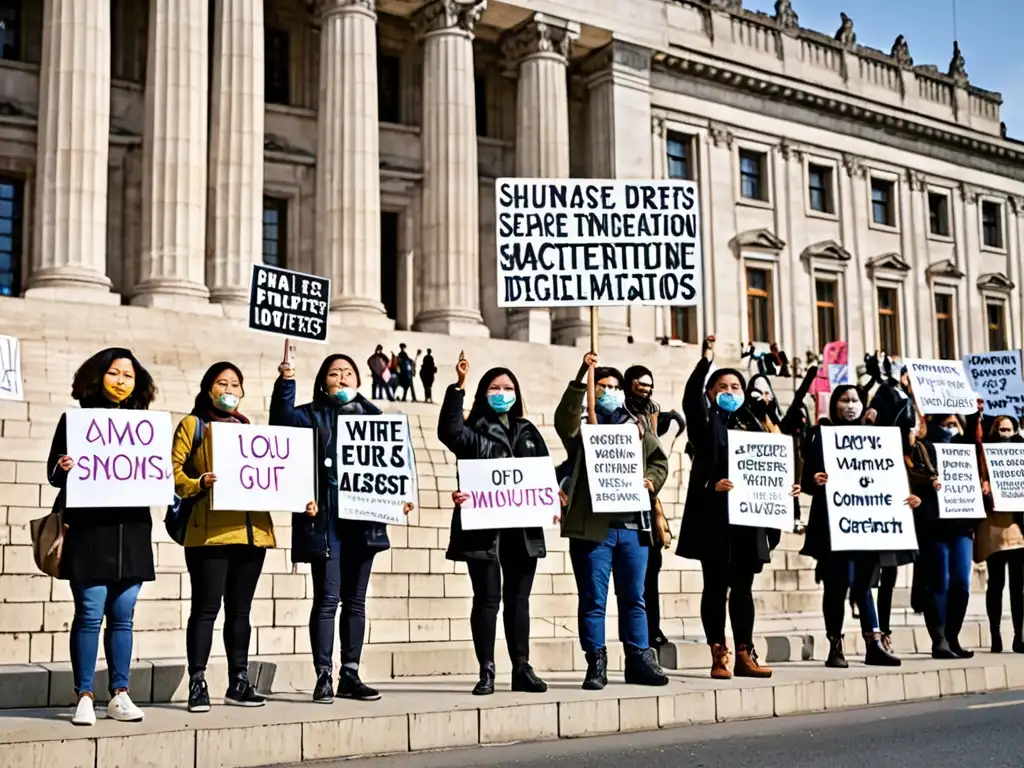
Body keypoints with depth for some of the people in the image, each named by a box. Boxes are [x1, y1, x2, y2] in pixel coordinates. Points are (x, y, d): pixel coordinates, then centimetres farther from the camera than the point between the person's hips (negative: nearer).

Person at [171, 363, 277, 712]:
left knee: (240, 608, 10)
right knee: (206, 607, -7)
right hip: (210, 530, -5)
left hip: (251, 529, 5)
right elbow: (174, 470, -3)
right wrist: (199, 483, -20)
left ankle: (239, 682, 16)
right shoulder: (192, 425, 5)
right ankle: (197, 683, -1)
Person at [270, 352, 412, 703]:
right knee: (327, 598, -6)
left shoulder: (373, 416, 14)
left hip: (363, 518, 4)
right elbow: (282, 419, -18)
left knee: (355, 600, 9)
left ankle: (350, 675, 16)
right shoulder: (313, 416, 3)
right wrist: (285, 382, -33)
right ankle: (323, 677, 0)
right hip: (326, 519, -4)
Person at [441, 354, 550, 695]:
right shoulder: (474, 430, 2)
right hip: (484, 526, -4)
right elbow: (449, 431, -21)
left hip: (523, 527, 4)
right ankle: (486, 671, 5)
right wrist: (458, 387, -27)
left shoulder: (529, 432, 16)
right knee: (487, 599, -1)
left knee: (518, 599, 9)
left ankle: (522, 668, 15)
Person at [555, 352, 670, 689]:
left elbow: (659, 459, 18)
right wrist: (580, 378, -29)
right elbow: (564, 418, -18)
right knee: (593, 600, 1)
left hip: (632, 525, 4)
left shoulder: (638, 425, 18)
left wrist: (652, 481, -3)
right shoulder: (582, 425, 4)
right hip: (592, 526, -3)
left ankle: (639, 660, 18)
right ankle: (596, 664, 8)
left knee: (634, 598, 10)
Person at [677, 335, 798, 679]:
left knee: (743, 587, 9)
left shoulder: (751, 424, 17)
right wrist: (705, 360, -28)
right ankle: (719, 656, 4)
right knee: (716, 587, 0)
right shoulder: (706, 421, 2)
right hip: (714, 515, -5)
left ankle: (745, 655, 15)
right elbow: (690, 396, -18)